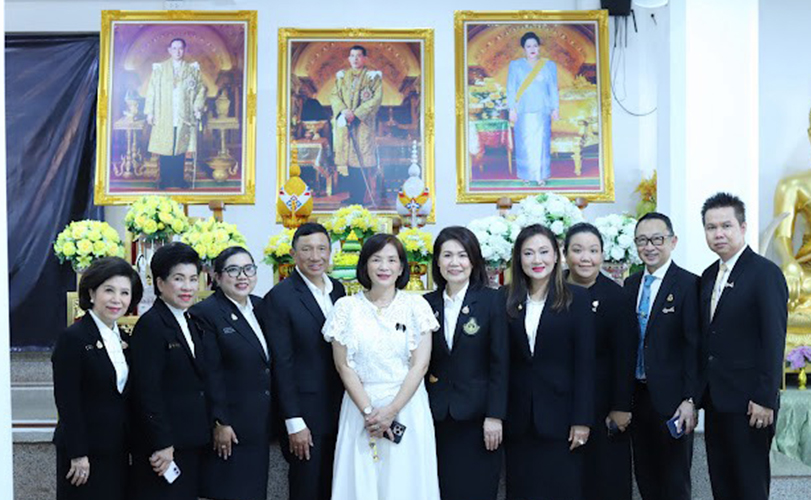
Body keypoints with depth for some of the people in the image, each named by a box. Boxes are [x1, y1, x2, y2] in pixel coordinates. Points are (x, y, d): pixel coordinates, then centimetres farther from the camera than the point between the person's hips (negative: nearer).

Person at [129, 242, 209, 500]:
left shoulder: (189, 324, 14)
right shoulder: (150, 325, -12)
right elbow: (148, 391, -17)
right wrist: (162, 445, -18)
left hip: (191, 445, 8)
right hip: (163, 446, -8)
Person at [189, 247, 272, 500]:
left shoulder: (260, 307, 9)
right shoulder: (205, 313, -12)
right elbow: (210, 375, -15)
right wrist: (219, 423, -16)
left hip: (261, 422, 7)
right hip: (229, 426, -7)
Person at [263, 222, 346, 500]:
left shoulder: (338, 289, 7)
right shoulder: (280, 297, -13)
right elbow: (282, 364, -14)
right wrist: (293, 422, -15)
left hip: (339, 410, 6)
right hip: (305, 413, -6)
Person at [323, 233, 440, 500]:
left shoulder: (416, 305, 1)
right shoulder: (346, 307, 2)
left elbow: (420, 365, -4)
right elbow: (344, 366, -1)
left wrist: (391, 411, -11)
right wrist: (368, 411, -10)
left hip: (407, 406, 0)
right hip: (360, 405, 0)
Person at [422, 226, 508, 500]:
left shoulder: (491, 300, -3)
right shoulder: (428, 303, 6)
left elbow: (500, 362, -5)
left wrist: (495, 415, -10)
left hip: (477, 414, -3)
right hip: (437, 414, 3)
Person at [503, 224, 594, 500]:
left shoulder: (576, 298, -2)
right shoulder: (506, 300, 6)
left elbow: (584, 362, -5)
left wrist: (582, 419, -9)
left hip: (559, 414, -2)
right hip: (518, 417, 3)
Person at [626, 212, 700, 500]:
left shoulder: (688, 285, -9)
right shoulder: (630, 285, 10)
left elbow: (694, 346, -13)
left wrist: (690, 400, -17)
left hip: (671, 399, -6)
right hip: (637, 396, 6)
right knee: (644, 476, 14)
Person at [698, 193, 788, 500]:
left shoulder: (765, 273, -11)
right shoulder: (709, 276, 13)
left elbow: (774, 341, -15)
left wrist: (765, 399, -18)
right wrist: (701, 392, 11)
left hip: (748, 402, -7)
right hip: (715, 400, 7)